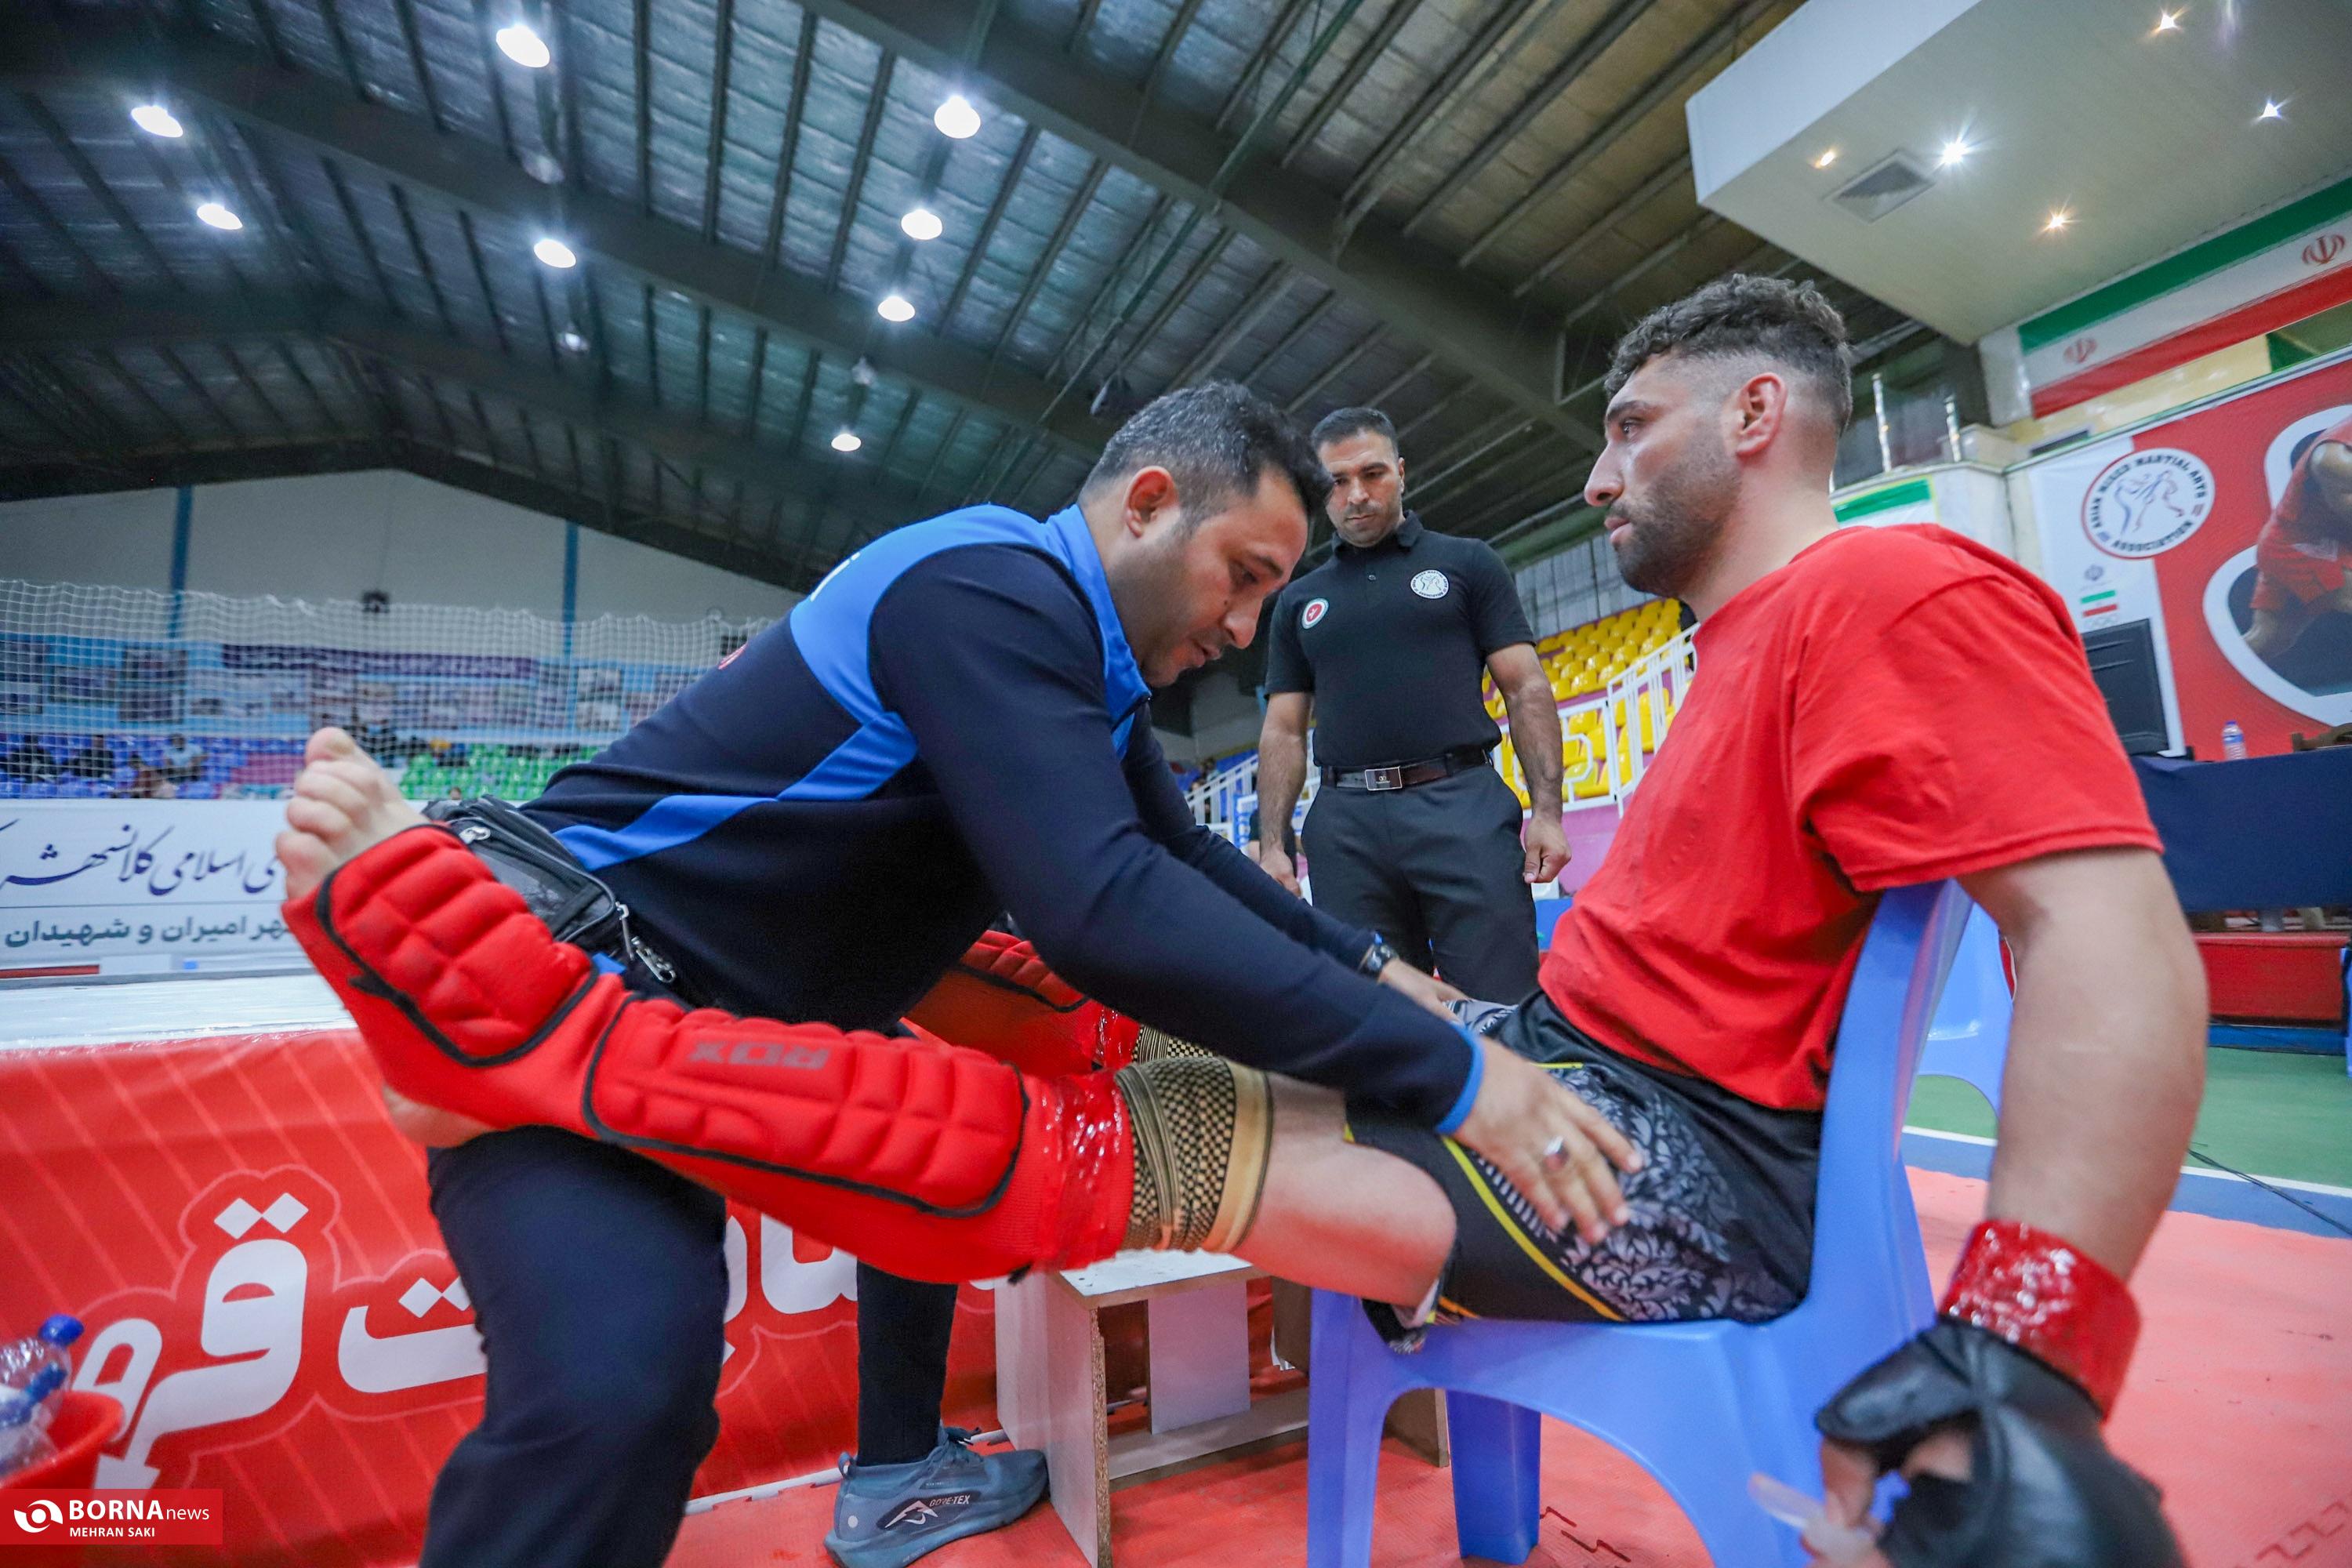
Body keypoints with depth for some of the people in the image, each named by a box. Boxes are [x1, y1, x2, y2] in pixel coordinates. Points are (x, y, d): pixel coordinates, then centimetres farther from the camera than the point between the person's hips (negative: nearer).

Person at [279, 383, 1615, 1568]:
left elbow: (1180, 853, 14)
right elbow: (1104, 911, -36)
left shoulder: (1088, 653, 6)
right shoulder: (992, 588, -25)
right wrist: (1441, 1071, -29)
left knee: (951, 1163, 21)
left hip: (754, 1019, 10)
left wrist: (1361, 962, 5)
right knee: (621, 1392, -28)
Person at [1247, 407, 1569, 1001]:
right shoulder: (1298, 601, 19)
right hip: (1344, 825, 2)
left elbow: (1526, 688, 7)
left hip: (1464, 803, -2)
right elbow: (1283, 731, 15)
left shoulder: (1467, 563, 13)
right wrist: (1271, 844, 4)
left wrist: (1547, 809, -5)